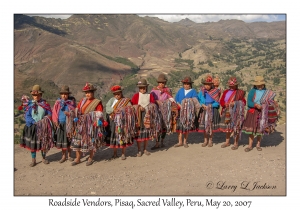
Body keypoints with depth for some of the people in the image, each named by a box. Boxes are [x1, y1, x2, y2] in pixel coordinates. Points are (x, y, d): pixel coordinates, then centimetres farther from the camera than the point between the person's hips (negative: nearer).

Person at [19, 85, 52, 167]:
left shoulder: (45, 104, -1)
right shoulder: (29, 104, -3)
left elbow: (49, 115, 0)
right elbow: (27, 116, -7)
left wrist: (44, 121, -16)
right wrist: (35, 122, -18)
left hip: (43, 127, 0)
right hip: (33, 127, 0)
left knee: (44, 143, 8)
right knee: (32, 144, 4)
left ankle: (44, 158, 27)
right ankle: (33, 160, 17)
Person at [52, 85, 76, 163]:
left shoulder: (72, 102, -1)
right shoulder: (58, 102, 4)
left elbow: (74, 112, -2)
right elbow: (54, 112, 2)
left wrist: (69, 114, -21)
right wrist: (56, 121, -9)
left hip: (68, 124, -2)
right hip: (60, 124, 2)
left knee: (68, 140, 6)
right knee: (61, 140, 6)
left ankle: (69, 155, 21)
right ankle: (64, 155, 20)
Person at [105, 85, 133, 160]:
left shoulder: (126, 101, 5)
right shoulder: (112, 100, 12)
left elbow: (130, 111, -3)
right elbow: (107, 108, -1)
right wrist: (114, 110, -17)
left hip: (122, 122, -2)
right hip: (113, 122, 2)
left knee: (123, 137, -1)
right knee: (114, 136, 5)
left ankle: (123, 154, 12)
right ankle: (115, 153, 18)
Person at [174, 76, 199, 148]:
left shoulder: (193, 91, 4)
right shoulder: (180, 90, 12)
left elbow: (195, 101, -5)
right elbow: (176, 99, 8)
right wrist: (179, 105, -7)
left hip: (189, 111, -2)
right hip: (180, 110, 2)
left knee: (187, 126, 4)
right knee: (179, 125, -3)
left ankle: (185, 142, 15)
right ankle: (180, 142, 5)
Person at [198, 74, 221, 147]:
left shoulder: (215, 91, -6)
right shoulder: (202, 90, 0)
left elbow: (217, 103, -6)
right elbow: (198, 99, 7)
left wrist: (209, 106, -15)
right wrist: (202, 104, -11)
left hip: (212, 111, -2)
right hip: (203, 110, 2)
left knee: (211, 125, 4)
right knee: (204, 125, 4)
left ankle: (210, 140, 20)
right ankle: (205, 140, 20)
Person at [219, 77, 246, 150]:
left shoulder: (240, 92, 1)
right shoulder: (226, 91, 14)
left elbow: (243, 102, -5)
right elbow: (221, 101, 9)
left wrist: (235, 103, -19)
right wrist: (225, 104, -12)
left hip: (236, 112, -4)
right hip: (227, 112, 4)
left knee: (235, 127, -4)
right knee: (227, 126, 11)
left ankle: (236, 143, 8)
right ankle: (227, 141, 26)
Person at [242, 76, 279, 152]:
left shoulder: (266, 92, 1)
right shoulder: (252, 91, 0)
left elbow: (270, 102, 4)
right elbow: (248, 102, -8)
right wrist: (256, 105, -24)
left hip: (262, 113, 0)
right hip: (253, 112, 0)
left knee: (260, 129, 7)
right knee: (251, 128, 0)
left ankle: (258, 145, 22)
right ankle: (250, 146, 8)